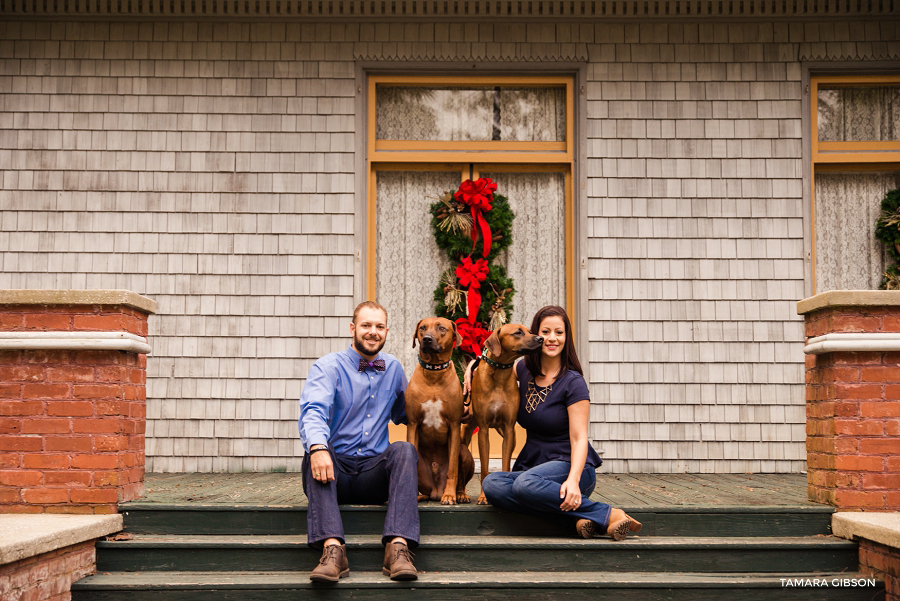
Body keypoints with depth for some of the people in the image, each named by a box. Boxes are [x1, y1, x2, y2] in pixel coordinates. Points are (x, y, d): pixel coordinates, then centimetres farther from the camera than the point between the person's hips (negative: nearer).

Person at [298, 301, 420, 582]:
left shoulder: (393, 368, 15)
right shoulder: (328, 367, 0)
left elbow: (402, 414, 30)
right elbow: (313, 412, -18)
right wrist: (318, 447, -40)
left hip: (375, 475, 2)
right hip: (335, 471, -2)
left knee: (404, 449, -26)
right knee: (316, 451, -33)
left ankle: (398, 547, -42)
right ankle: (332, 549, -48)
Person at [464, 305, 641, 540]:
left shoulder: (573, 382, -9)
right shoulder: (525, 370, 8)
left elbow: (579, 438, -15)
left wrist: (573, 480, -32)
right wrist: (474, 365, 9)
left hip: (568, 466, -6)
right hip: (532, 465, 6)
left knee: (526, 483, -38)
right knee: (491, 484, -27)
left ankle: (610, 515, -28)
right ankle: (576, 518, -31)